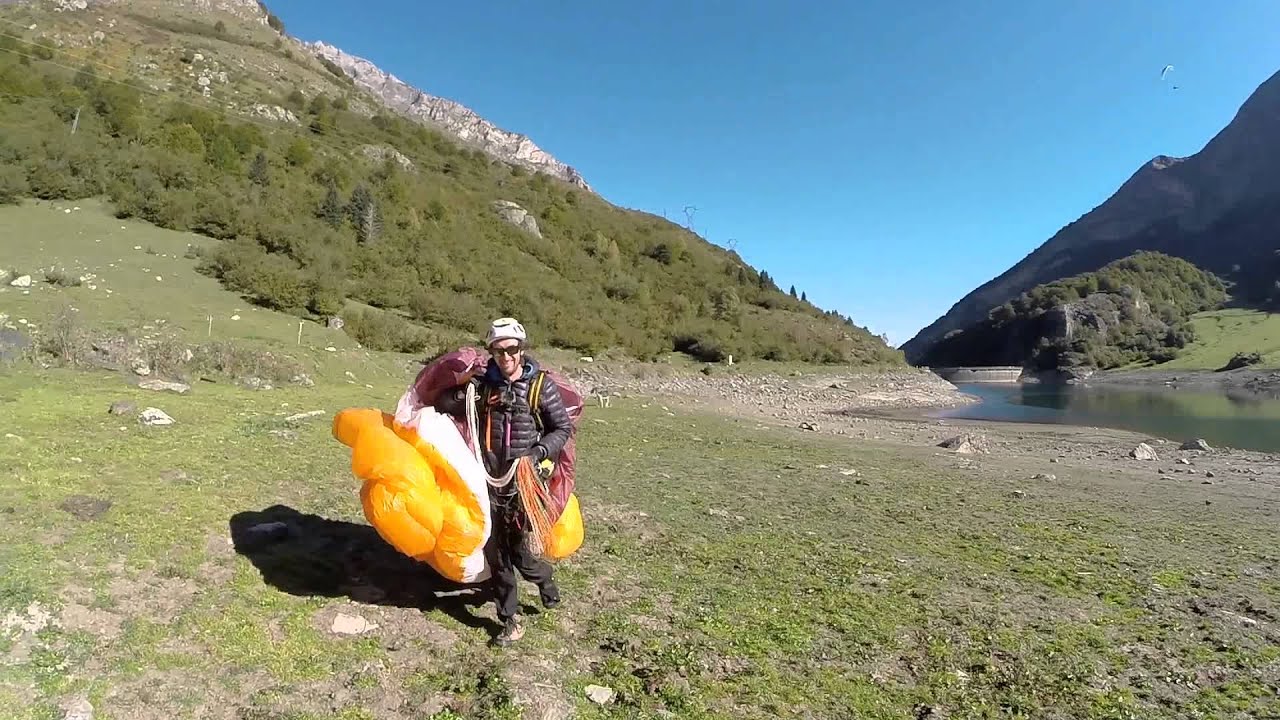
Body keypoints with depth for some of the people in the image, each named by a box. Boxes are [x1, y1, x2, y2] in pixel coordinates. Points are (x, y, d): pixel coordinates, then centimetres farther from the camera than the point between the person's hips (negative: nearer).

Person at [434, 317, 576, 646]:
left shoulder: (541, 385, -6)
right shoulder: (483, 383, 2)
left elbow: (563, 428, -1)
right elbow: (442, 403, 8)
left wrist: (540, 452, -17)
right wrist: (466, 394, -12)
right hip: (490, 481, 3)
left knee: (517, 549, 0)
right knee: (495, 552, 8)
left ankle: (544, 577, 35)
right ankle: (510, 621, 23)